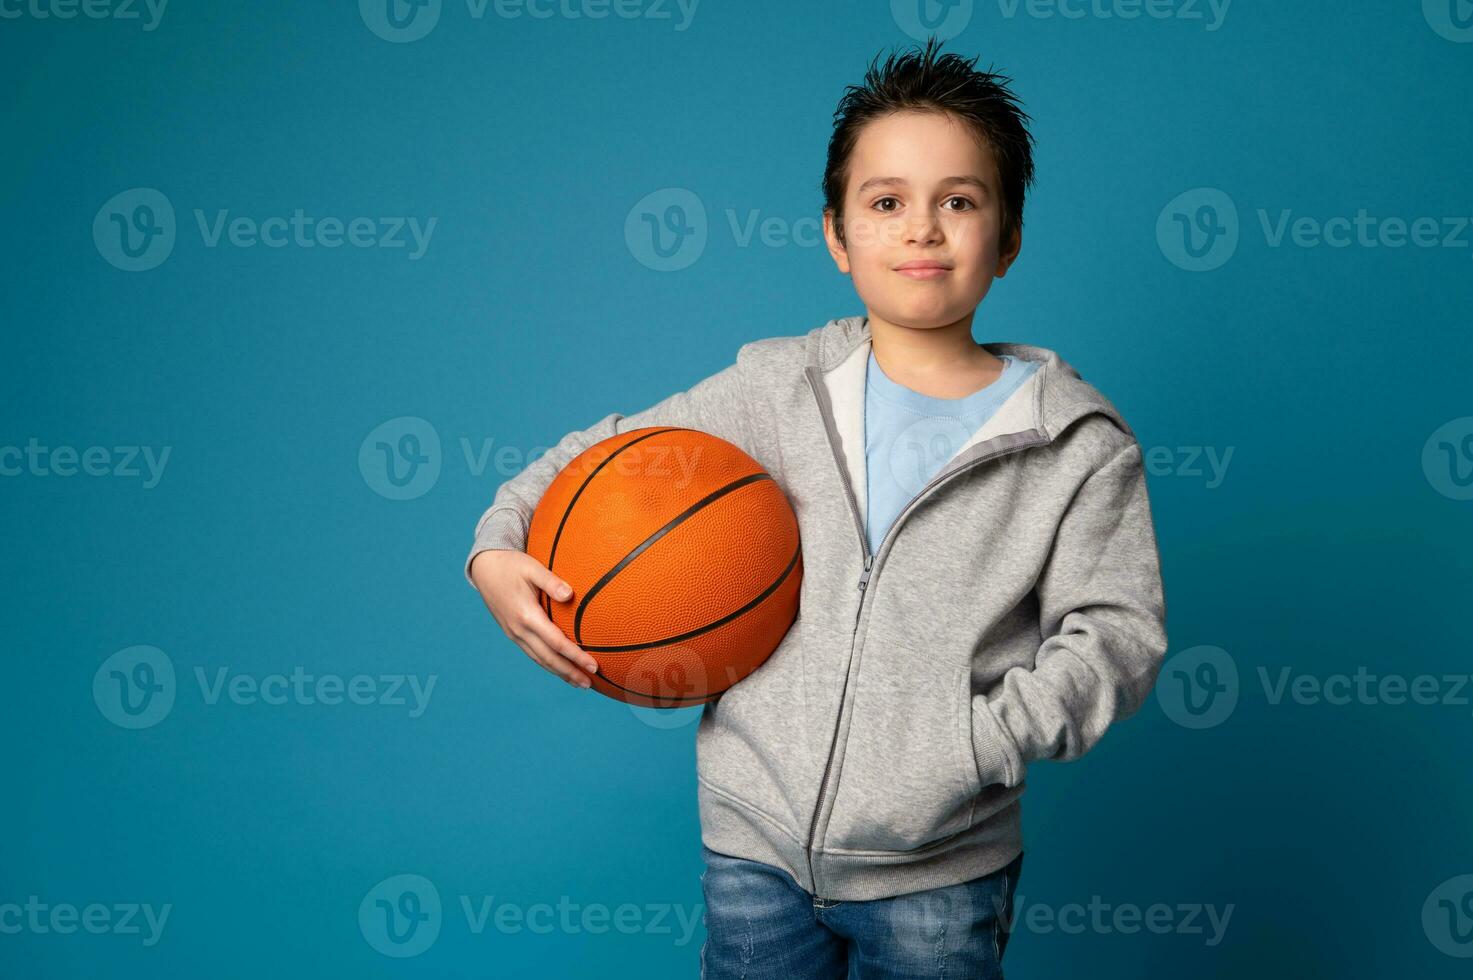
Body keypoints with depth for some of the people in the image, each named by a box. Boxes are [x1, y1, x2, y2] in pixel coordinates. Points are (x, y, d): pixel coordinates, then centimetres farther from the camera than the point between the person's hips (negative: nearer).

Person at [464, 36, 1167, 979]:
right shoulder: (776, 388, 0)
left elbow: (1117, 634, -8)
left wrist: (974, 742, -20)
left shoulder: (1081, 442, -4)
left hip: (936, 874, -1)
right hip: (756, 842, 2)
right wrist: (496, 548, -5)